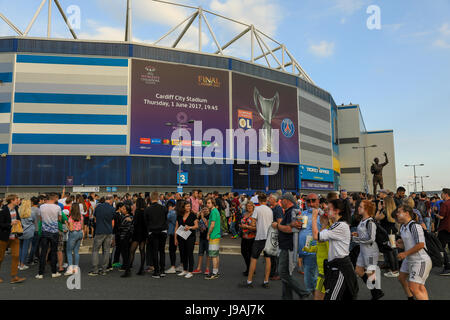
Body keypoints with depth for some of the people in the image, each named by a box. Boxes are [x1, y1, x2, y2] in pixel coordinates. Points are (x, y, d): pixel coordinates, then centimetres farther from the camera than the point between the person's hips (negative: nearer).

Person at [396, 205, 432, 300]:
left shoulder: (415, 226, -22)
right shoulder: (403, 227, 8)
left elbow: (421, 244, -26)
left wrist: (405, 253, -21)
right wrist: (401, 244, 2)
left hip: (420, 261, -10)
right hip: (409, 260, 10)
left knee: (413, 288, -14)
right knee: (401, 278, 24)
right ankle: (410, 298, 44)